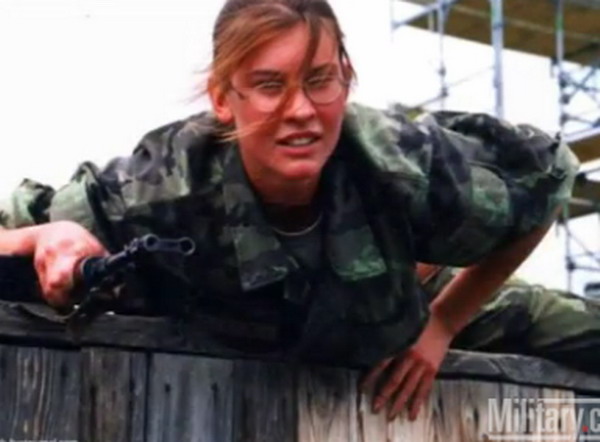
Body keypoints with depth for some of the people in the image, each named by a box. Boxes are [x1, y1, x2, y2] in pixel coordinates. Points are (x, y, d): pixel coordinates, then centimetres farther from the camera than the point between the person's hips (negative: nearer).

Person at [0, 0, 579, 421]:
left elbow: (546, 177, -20)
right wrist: (48, 240, -55)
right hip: (213, 366, -3)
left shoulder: (404, 165, -40)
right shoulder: (167, 183, -43)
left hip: (381, 362, 3)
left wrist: (443, 324, -17)